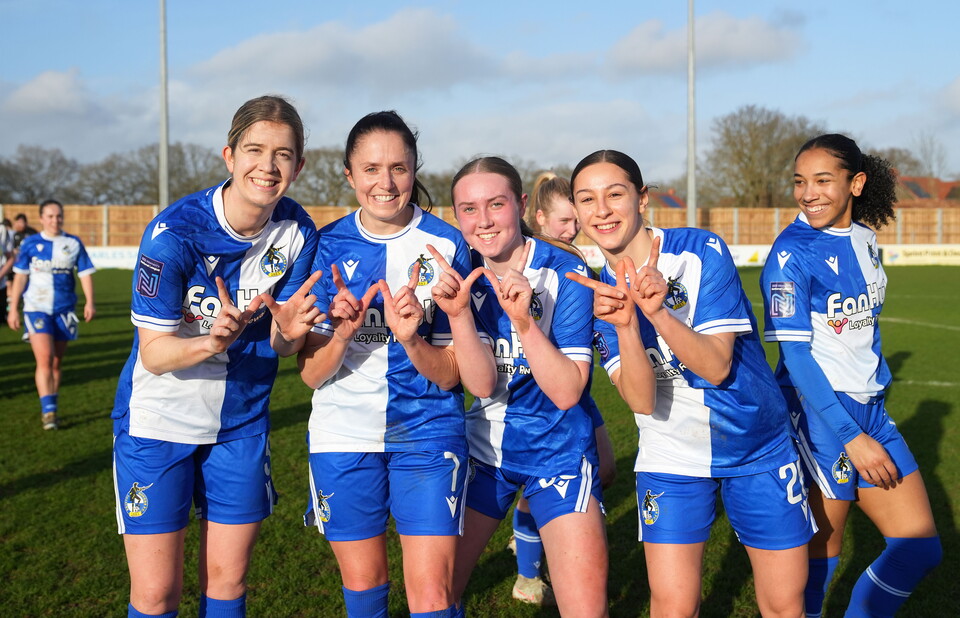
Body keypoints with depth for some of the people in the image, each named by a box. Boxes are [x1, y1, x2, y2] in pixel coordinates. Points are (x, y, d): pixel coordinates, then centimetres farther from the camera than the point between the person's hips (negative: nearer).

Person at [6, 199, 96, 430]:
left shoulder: (74, 244, 3)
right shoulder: (30, 244, 1)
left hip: (64, 310, 2)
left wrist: (89, 301, -10)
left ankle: (51, 408, 23)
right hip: (37, 309, -2)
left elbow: (85, 273, 3)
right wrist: (13, 308, 3)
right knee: (44, 359, -16)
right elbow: (20, 277, 5)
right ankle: (48, 410, -14)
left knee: (56, 363, 10)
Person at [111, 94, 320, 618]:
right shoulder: (174, 231, -21)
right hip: (159, 421, -3)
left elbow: (280, 344, -4)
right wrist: (210, 342, -37)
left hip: (241, 421, 4)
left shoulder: (297, 231, -9)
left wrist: (289, 331, -28)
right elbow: (153, 353, -18)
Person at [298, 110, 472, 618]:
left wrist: (410, 339, -25)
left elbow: (450, 374, -6)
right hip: (344, 433, 2)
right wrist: (342, 333, -25)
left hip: (426, 433, -2)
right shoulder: (327, 246, -3)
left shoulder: (445, 245, -7)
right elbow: (311, 374, -5)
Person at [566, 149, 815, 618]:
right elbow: (641, 401, -18)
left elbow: (717, 366, -21)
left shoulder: (701, 250, -16)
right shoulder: (600, 293, -7)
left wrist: (658, 312, -36)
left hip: (759, 450, -1)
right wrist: (624, 325, -34)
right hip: (672, 457, 1)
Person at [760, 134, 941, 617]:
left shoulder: (864, 239, 6)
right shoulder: (793, 253, -15)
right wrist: (851, 437, -20)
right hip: (819, 414, -7)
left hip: (869, 409, 7)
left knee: (919, 548, 6)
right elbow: (795, 354, -18)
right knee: (822, 553, 2)